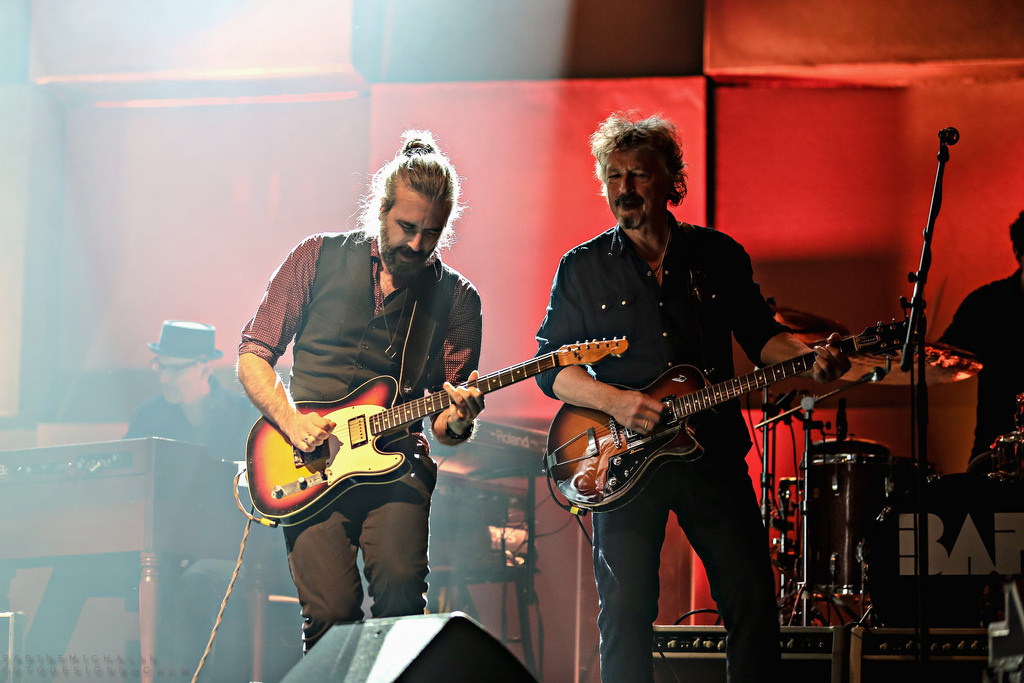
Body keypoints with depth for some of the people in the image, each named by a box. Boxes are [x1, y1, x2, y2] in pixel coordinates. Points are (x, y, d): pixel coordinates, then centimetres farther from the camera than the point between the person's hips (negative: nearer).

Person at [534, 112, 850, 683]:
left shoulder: (719, 255, 9)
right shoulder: (583, 267, 5)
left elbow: (761, 335, 12)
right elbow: (552, 366, 2)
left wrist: (808, 357, -9)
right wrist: (615, 401, -15)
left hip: (712, 450, 1)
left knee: (753, 597, -1)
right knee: (626, 610, -6)